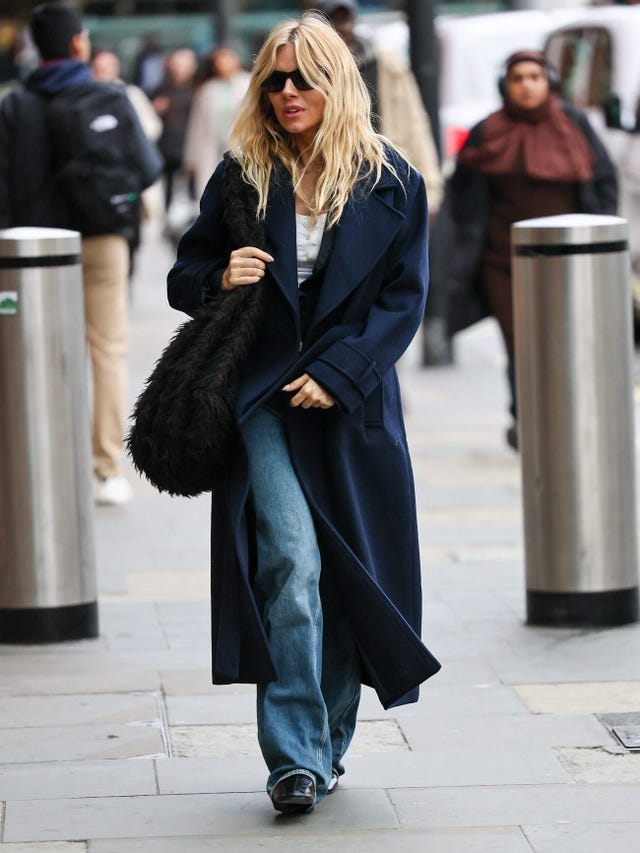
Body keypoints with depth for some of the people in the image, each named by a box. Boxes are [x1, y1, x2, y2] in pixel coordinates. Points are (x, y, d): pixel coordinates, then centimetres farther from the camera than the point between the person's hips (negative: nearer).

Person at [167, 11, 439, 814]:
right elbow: (184, 278, 12)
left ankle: (329, 742, 19)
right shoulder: (240, 176, 5)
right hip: (261, 395, -1)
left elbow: (404, 298, 1)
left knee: (347, 571, 4)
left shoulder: (390, 183, 3)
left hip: (351, 402, 1)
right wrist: (221, 279, -12)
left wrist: (337, 374, -10)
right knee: (290, 560, -14)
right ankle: (295, 758, -16)